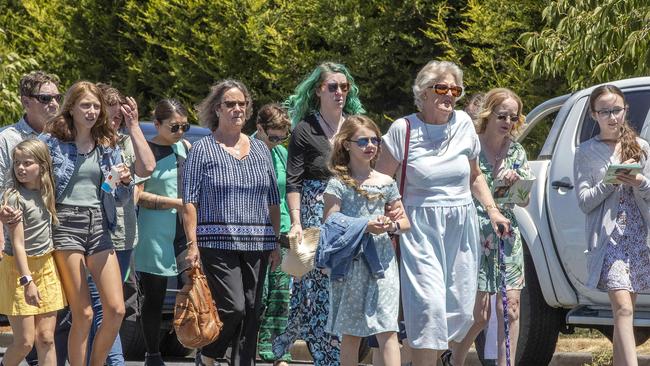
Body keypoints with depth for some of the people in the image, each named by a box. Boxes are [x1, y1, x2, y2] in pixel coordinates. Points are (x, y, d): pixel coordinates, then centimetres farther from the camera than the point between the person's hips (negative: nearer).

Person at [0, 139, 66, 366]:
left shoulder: (46, 194, 6)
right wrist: (27, 280, -22)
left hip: (45, 266, 6)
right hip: (19, 268, -6)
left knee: (46, 339, 3)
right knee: (25, 341, -6)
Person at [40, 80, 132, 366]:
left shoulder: (108, 145, 12)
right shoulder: (52, 140, 0)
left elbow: (119, 199, 16)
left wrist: (125, 182, -3)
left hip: (98, 225, 4)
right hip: (65, 223, -4)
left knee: (116, 310, -3)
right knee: (83, 314, -6)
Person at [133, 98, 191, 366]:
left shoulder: (185, 147, 14)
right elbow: (138, 195, -11)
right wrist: (175, 203, -15)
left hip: (185, 229, 4)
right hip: (155, 233, -4)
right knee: (153, 298, 3)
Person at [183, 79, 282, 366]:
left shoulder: (260, 150, 15)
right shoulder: (202, 149, 2)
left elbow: (273, 200, 17)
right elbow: (190, 201, -3)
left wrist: (275, 244, 11)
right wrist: (192, 243, -11)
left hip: (256, 245, 5)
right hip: (217, 242, -5)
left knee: (252, 312, 3)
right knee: (233, 307, -15)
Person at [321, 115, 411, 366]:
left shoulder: (386, 183, 11)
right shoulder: (338, 184, -1)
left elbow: (405, 222, 16)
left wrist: (393, 226, -7)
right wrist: (365, 227, -19)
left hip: (382, 260, 2)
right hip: (351, 263, -2)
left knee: (387, 329, -8)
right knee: (351, 333, 6)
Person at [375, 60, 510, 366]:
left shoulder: (463, 123, 8)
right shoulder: (404, 128, -4)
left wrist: (492, 209, 9)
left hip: (461, 227, 4)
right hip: (421, 228, -4)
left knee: (460, 309, 4)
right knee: (429, 305, -17)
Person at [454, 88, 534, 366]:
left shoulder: (516, 152, 10)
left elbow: (524, 201, 11)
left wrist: (516, 182, -9)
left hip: (507, 238, 5)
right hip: (474, 236, -5)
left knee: (510, 308, -2)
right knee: (479, 314, -5)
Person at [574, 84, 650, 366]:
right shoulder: (586, 152, 5)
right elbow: (584, 201, -1)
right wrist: (612, 181, -15)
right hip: (606, 236, -4)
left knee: (624, 311, 6)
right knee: (622, 307, -18)